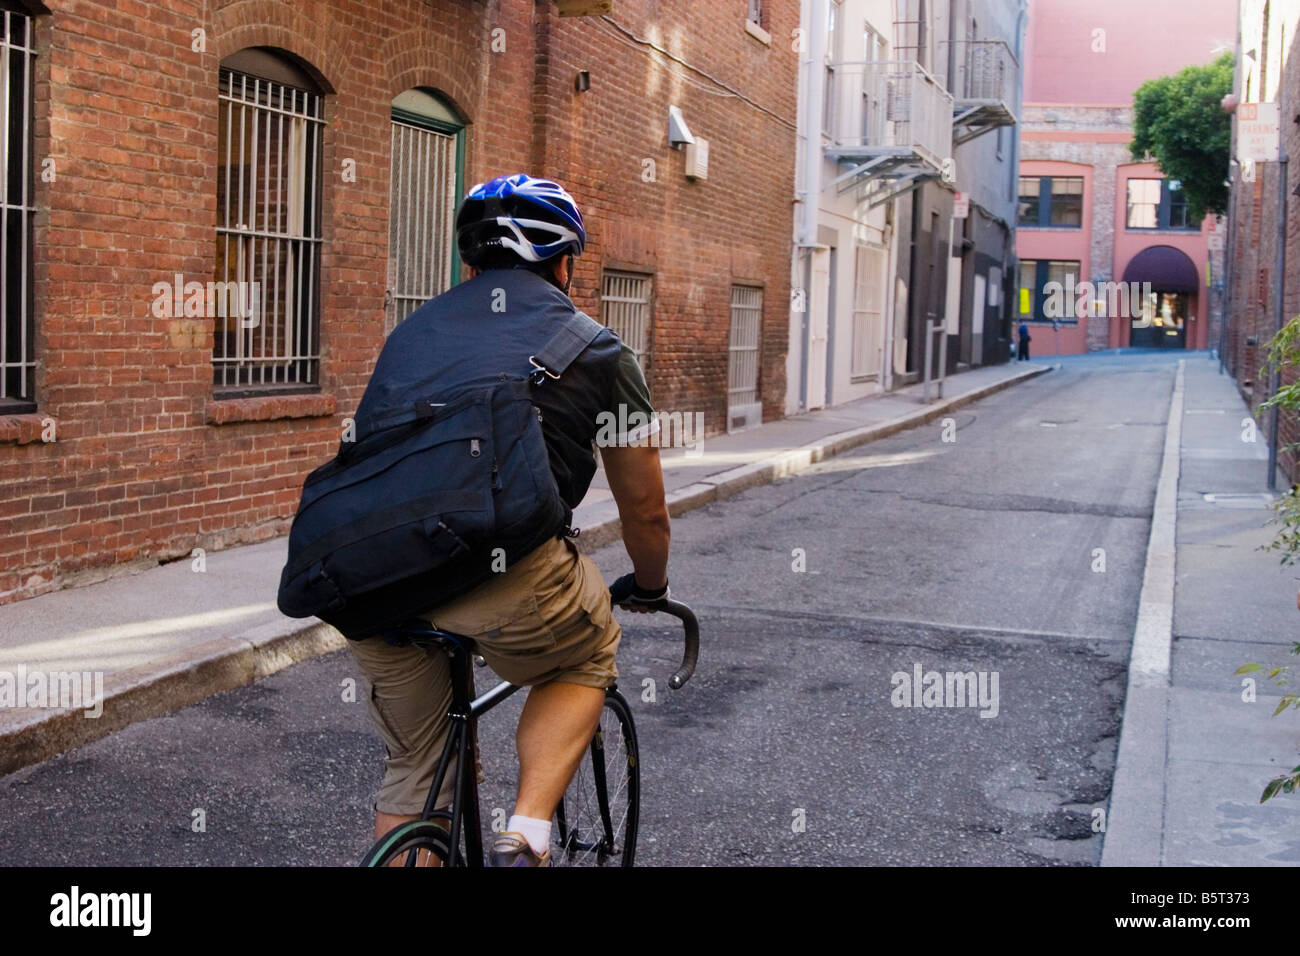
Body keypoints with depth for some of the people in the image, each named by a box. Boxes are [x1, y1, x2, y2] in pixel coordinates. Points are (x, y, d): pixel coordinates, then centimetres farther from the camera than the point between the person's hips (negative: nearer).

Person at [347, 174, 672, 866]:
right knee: (583, 661, 28)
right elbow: (645, 511, 27)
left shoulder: (414, 328, 29)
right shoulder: (594, 348, 18)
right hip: (497, 571, -4)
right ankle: (526, 839, 11)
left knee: (413, 770, 25)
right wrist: (649, 588, 48)